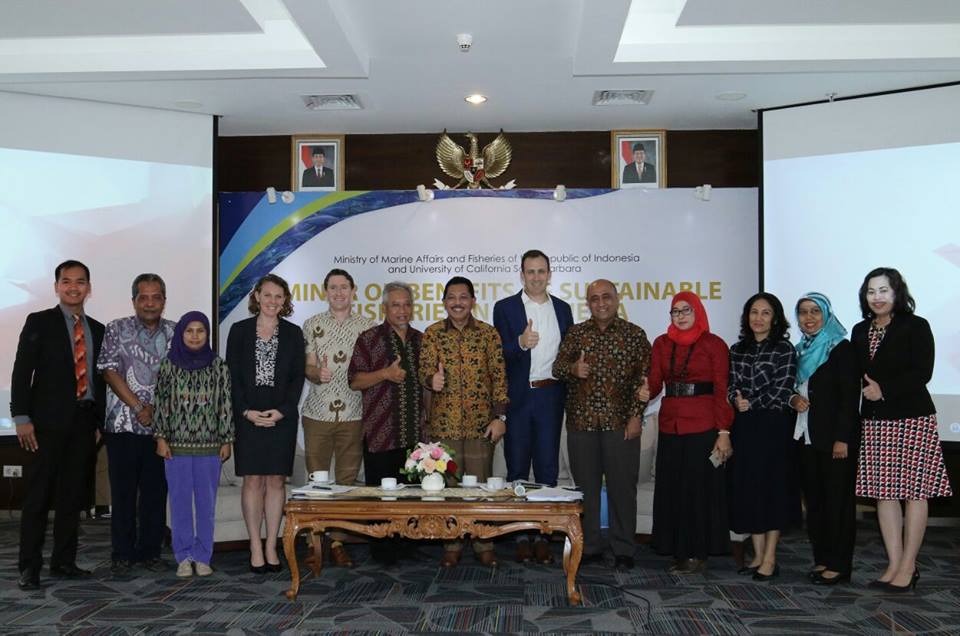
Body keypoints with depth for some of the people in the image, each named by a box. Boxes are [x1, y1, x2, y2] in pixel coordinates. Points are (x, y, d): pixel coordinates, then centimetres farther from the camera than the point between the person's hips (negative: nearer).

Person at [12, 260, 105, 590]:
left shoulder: (97, 330, 14)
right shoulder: (39, 322, 1)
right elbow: (22, 371, -5)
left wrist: (101, 420, 8)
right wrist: (21, 417, -12)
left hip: (84, 422, 4)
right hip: (49, 420, -4)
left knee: (72, 495, 8)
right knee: (38, 495, 0)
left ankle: (64, 562, 17)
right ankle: (29, 567, 6)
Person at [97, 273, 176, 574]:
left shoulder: (175, 333, 8)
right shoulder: (117, 329, 2)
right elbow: (110, 372, -5)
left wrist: (156, 408, -6)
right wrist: (138, 407, -10)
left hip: (161, 425, 2)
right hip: (123, 424, -2)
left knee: (156, 491, 6)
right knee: (123, 491, 3)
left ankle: (150, 551, 16)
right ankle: (122, 554, 12)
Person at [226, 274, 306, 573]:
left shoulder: (293, 333, 7)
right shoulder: (240, 330, 5)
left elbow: (297, 377, 3)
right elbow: (232, 375, 2)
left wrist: (282, 411, -9)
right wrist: (246, 411, -9)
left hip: (282, 417, 1)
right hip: (247, 417, -1)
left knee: (276, 481, 3)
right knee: (252, 480, 0)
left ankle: (271, 546, 10)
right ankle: (255, 547, 7)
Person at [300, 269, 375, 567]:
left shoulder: (367, 326, 6)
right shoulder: (312, 325, 7)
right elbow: (307, 367, 0)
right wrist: (317, 374, -21)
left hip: (353, 415, 0)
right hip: (317, 413, 0)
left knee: (347, 480, 4)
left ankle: (337, 541, 11)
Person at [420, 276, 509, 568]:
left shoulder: (488, 333, 3)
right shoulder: (432, 334, 4)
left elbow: (499, 376, 1)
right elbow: (424, 369, -4)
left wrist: (500, 416, -5)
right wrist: (431, 379, -28)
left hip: (481, 423, 0)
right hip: (443, 422, 1)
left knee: (481, 484, 4)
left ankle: (484, 545, 17)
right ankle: (451, 546, 17)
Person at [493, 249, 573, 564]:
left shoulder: (562, 309, 10)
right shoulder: (505, 308, 1)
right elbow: (500, 354, -6)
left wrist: (567, 392, 2)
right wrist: (520, 343, -26)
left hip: (550, 395, 2)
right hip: (517, 397, -2)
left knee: (547, 467, 4)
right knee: (517, 467, 5)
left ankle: (542, 534, 13)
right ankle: (521, 535, 13)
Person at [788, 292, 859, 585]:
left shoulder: (841, 349, -6)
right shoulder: (800, 350, 15)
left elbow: (849, 396, -12)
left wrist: (842, 439, -18)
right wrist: (793, 399, 0)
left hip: (834, 437, -7)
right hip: (807, 437, 7)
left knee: (837, 500, -2)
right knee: (814, 498, 10)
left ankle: (838, 564, 4)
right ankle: (821, 559, 18)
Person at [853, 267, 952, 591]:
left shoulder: (915, 327, -2)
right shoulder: (860, 331, 14)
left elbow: (922, 372, -10)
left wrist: (884, 390, -12)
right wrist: (868, 389, -1)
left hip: (913, 420, -5)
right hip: (875, 421, 5)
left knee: (914, 491, -2)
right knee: (883, 491, 4)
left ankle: (908, 566, 4)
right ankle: (894, 564, 11)